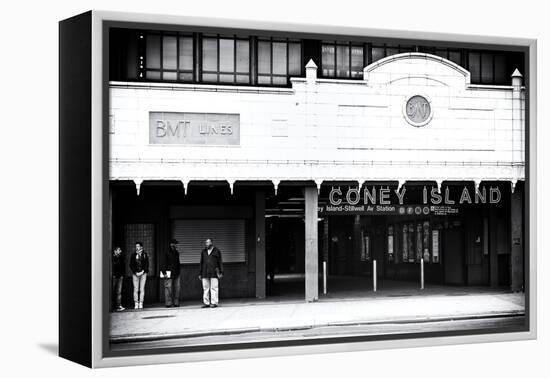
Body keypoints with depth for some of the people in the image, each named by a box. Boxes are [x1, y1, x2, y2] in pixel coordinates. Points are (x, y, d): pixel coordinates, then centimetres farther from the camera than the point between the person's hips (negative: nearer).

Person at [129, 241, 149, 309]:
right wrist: (135, 272, -5)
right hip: (135, 274, 0)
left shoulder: (145, 254, 6)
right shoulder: (133, 255, 7)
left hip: (143, 273, 0)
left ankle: (141, 303, -1)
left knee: (142, 289, -3)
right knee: (136, 289, -4)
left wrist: (143, 271, -7)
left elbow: (147, 264, 5)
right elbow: (131, 265, 6)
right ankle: (136, 304, -3)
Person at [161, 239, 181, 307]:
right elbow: (163, 263, -8)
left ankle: (176, 303, 7)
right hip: (169, 273, -6)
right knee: (168, 288, -8)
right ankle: (168, 303, -7)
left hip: (176, 273, 7)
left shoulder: (176, 253, 16)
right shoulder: (167, 253, -5)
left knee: (176, 288, 3)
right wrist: (164, 272, -14)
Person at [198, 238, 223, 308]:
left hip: (214, 273, -4)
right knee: (205, 288, 1)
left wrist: (221, 272, -3)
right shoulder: (203, 252, 16)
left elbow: (220, 262, 5)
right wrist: (200, 273, 14)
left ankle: (214, 303, -4)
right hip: (205, 273, 4)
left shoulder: (217, 251, 6)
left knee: (214, 288, -7)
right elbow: (201, 263, 18)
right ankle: (206, 303, 4)